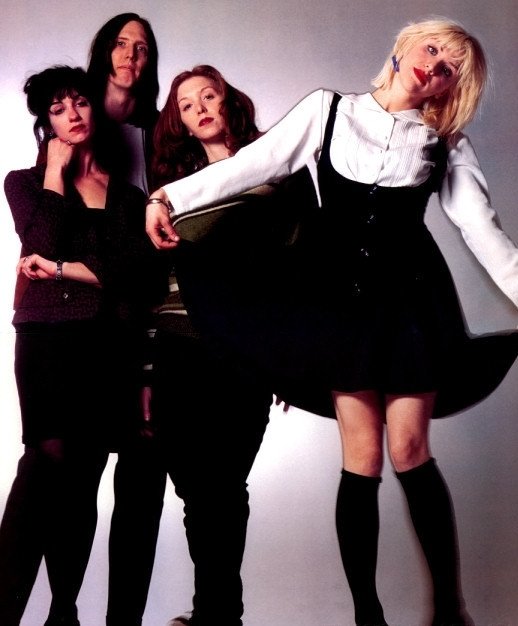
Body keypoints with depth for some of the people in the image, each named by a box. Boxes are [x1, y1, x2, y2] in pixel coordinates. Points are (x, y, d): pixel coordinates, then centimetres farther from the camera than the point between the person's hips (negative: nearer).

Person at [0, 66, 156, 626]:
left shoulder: (127, 192, 17)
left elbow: (138, 263, 0)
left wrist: (62, 269, -7)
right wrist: (57, 172, 4)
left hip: (113, 340, 2)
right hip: (49, 333, -2)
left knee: (84, 474, 2)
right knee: (50, 455, -21)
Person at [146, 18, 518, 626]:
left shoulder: (446, 147, 8)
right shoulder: (329, 111, 5)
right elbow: (255, 162, -1)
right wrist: (170, 195, -11)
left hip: (411, 301, 0)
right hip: (341, 299, 0)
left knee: (409, 449, -5)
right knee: (361, 459, -2)